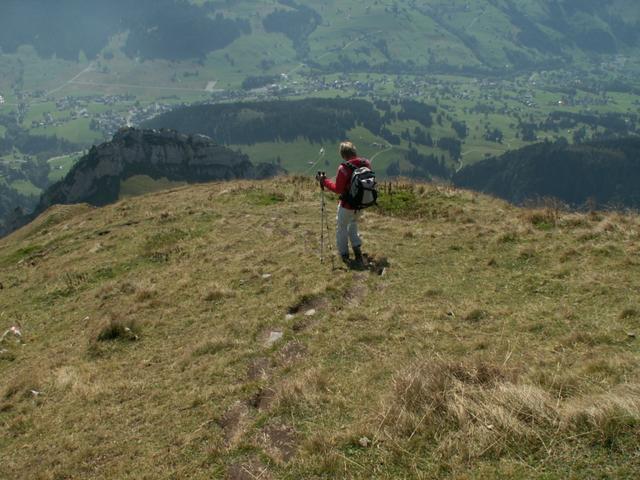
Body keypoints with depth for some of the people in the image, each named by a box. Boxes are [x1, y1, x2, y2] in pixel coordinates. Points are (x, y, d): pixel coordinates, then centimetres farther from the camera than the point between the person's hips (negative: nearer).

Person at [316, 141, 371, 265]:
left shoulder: (344, 168, -25)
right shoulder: (366, 164, -8)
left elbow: (338, 189, -17)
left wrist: (324, 181, -8)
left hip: (347, 206, -6)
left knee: (341, 228, 15)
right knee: (353, 224, 29)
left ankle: (344, 254, 21)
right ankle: (357, 248, 22)